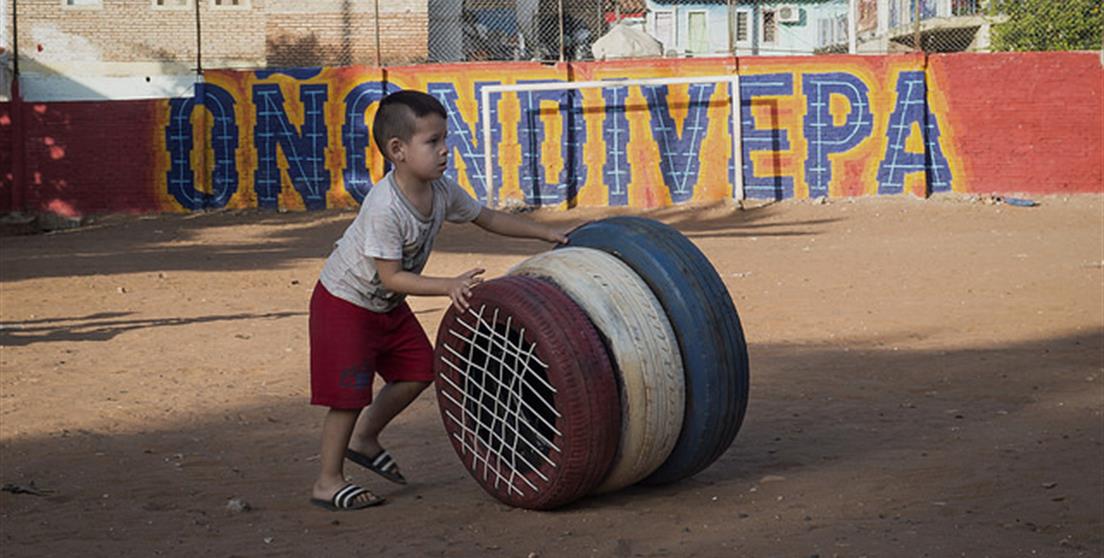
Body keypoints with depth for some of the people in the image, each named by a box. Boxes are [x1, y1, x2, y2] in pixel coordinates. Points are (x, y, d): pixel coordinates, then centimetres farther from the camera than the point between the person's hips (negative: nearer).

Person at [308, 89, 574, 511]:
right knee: (350, 391, -8)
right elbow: (391, 277, -32)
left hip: (387, 305, 8)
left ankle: (364, 438, 28)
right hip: (345, 301, -8)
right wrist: (449, 286, -39)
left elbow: (489, 219, 6)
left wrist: (548, 233, 5)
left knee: (419, 370, 10)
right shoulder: (384, 208, -33)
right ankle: (328, 482, 5)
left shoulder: (441, 191, -9)